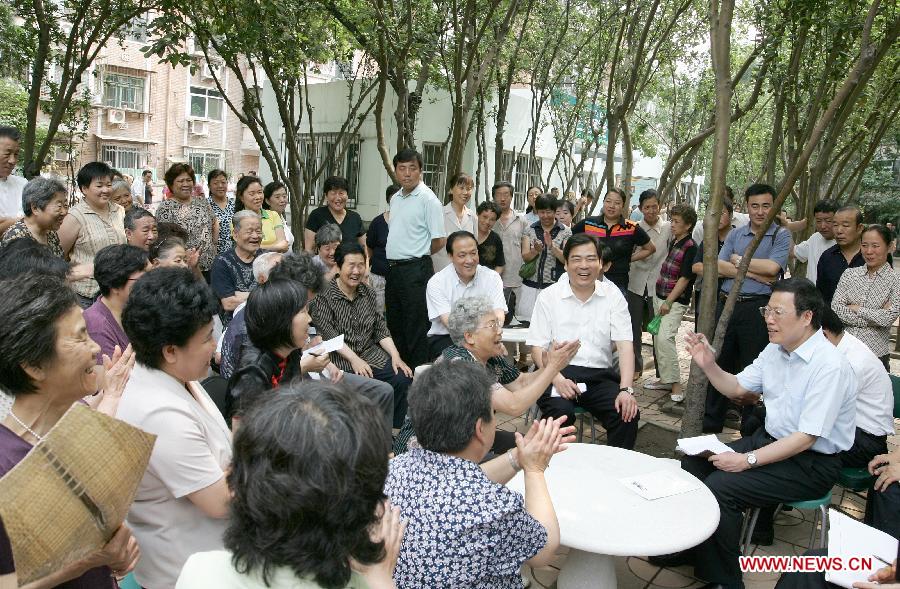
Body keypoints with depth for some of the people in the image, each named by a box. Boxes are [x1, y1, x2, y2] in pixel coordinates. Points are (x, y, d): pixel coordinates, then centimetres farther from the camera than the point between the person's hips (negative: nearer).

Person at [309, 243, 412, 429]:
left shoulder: (368, 293, 12)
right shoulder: (323, 296, -5)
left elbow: (381, 329, 11)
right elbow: (329, 334, -13)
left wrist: (395, 355, -4)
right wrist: (354, 359, -22)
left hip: (371, 354, 5)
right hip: (340, 359, -5)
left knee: (404, 379, -16)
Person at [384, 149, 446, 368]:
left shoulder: (428, 199, -11)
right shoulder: (395, 199, 13)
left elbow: (440, 240, -12)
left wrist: (418, 256, 2)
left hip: (415, 270, -8)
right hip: (393, 268, 8)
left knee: (416, 327, -4)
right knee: (394, 325, 16)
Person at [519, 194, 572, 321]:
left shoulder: (566, 232, 2)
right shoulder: (530, 231, 8)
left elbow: (567, 259, -4)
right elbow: (525, 257, 1)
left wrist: (551, 246, -18)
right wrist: (535, 250, -20)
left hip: (554, 286, -2)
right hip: (531, 286, 2)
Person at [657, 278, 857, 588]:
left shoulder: (830, 366, -23)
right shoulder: (775, 349, 1)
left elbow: (806, 438, -25)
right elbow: (737, 388, 12)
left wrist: (748, 460, -27)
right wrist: (708, 365, -7)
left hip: (811, 463, -8)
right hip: (769, 439, 8)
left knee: (719, 487, -23)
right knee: (693, 461, -2)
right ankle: (690, 547, 17)